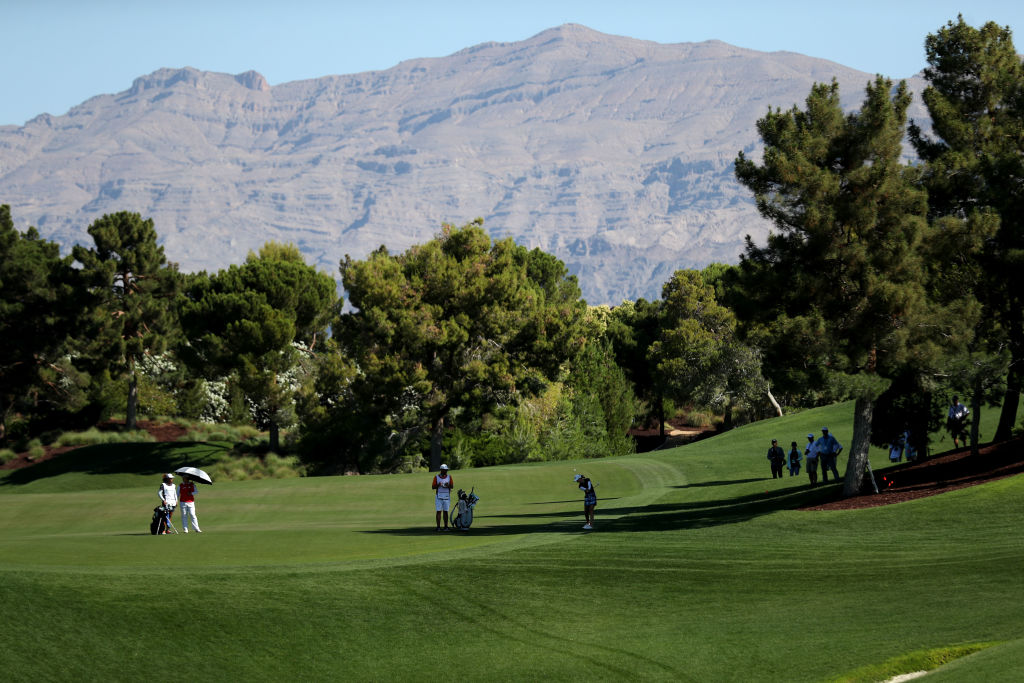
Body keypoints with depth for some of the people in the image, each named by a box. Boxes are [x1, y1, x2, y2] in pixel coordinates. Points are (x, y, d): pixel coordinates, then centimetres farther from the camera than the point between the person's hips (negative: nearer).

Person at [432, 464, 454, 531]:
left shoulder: (449, 476, 6)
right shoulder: (436, 477, 2)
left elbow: (452, 486, 3)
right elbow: (433, 487, 1)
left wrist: (448, 485, -19)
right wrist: (438, 485, -19)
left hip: (447, 497, 1)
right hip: (439, 496, -1)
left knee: (445, 511, 3)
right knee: (439, 511, -5)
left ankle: (446, 526, 7)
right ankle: (438, 527, -6)